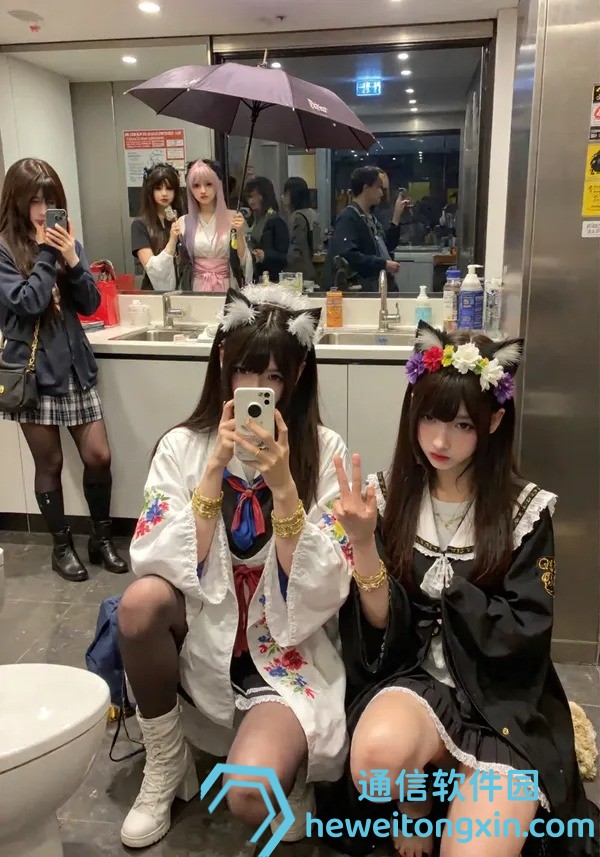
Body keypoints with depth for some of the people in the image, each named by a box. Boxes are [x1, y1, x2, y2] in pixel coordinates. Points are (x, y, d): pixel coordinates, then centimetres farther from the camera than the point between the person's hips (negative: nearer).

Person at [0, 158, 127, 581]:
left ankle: (102, 537, 23)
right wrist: (46, 254, -13)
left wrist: (71, 259, -11)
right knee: (50, 462, 8)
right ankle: (62, 544, 25)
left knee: (99, 456, 4)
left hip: (75, 364, 4)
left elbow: (90, 304, 3)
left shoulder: (65, 241, 8)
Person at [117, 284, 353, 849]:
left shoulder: (324, 452, -9)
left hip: (287, 654, -2)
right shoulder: (183, 446, -6)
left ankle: (288, 763, 11)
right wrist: (216, 469, -23)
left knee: (250, 797, -28)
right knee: (141, 599, -29)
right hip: (202, 640, 3)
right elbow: (160, 569, -16)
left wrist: (282, 484, -26)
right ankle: (165, 762, -1)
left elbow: (323, 594, -15)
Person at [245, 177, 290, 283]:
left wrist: (265, 256, -27)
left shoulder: (277, 221, -8)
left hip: (272, 279, -7)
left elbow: (284, 257, -13)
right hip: (254, 279, 7)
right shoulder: (254, 220, 14)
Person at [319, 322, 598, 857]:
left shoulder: (526, 509, -7)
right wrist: (362, 542, -22)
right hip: (415, 679, 2)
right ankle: (413, 806, 4)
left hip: (504, 702, -1)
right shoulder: (390, 497, -3)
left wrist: (441, 583, -12)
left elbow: (523, 635, -7)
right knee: (377, 753, -31)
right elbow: (382, 627, -6)